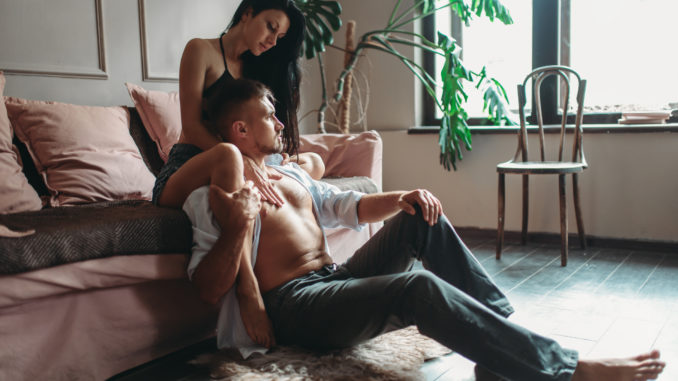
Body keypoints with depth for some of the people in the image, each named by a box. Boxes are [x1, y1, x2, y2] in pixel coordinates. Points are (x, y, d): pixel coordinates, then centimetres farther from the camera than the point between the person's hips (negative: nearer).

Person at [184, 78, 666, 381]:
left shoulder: (289, 173, 21)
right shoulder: (212, 192, -3)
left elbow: (347, 205, 23)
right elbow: (209, 284, -10)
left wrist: (400, 199, 3)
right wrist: (236, 228, -29)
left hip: (338, 278, 8)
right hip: (296, 305, -8)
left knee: (420, 216, -3)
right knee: (418, 287, -31)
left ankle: (499, 319, -7)